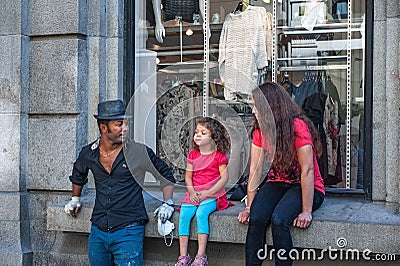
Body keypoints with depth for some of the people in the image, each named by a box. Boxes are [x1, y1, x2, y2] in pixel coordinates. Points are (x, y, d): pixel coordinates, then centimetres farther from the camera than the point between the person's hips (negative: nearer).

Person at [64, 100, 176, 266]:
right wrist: (75, 199, 32)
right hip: (98, 232, 4)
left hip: (128, 231, -4)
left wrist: (168, 203, -3)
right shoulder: (88, 154, 6)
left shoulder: (140, 152, -4)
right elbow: (78, 175, 30)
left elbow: (166, 175, 7)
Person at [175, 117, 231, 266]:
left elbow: (224, 177, -5)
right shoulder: (193, 155, 13)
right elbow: (188, 176, 12)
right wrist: (191, 191, -7)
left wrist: (208, 192, -13)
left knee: (201, 213, -30)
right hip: (194, 194, 4)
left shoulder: (219, 156, 0)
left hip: (212, 194, -4)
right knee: (184, 215, -20)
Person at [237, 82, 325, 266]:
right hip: (277, 183, 5)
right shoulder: (260, 130, 1)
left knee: (279, 220, -31)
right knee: (255, 218, -23)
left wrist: (306, 211, -23)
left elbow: (307, 170, -22)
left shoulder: (298, 126, -20)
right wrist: (249, 206, -7)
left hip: (306, 187, -5)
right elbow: (255, 169, -1)